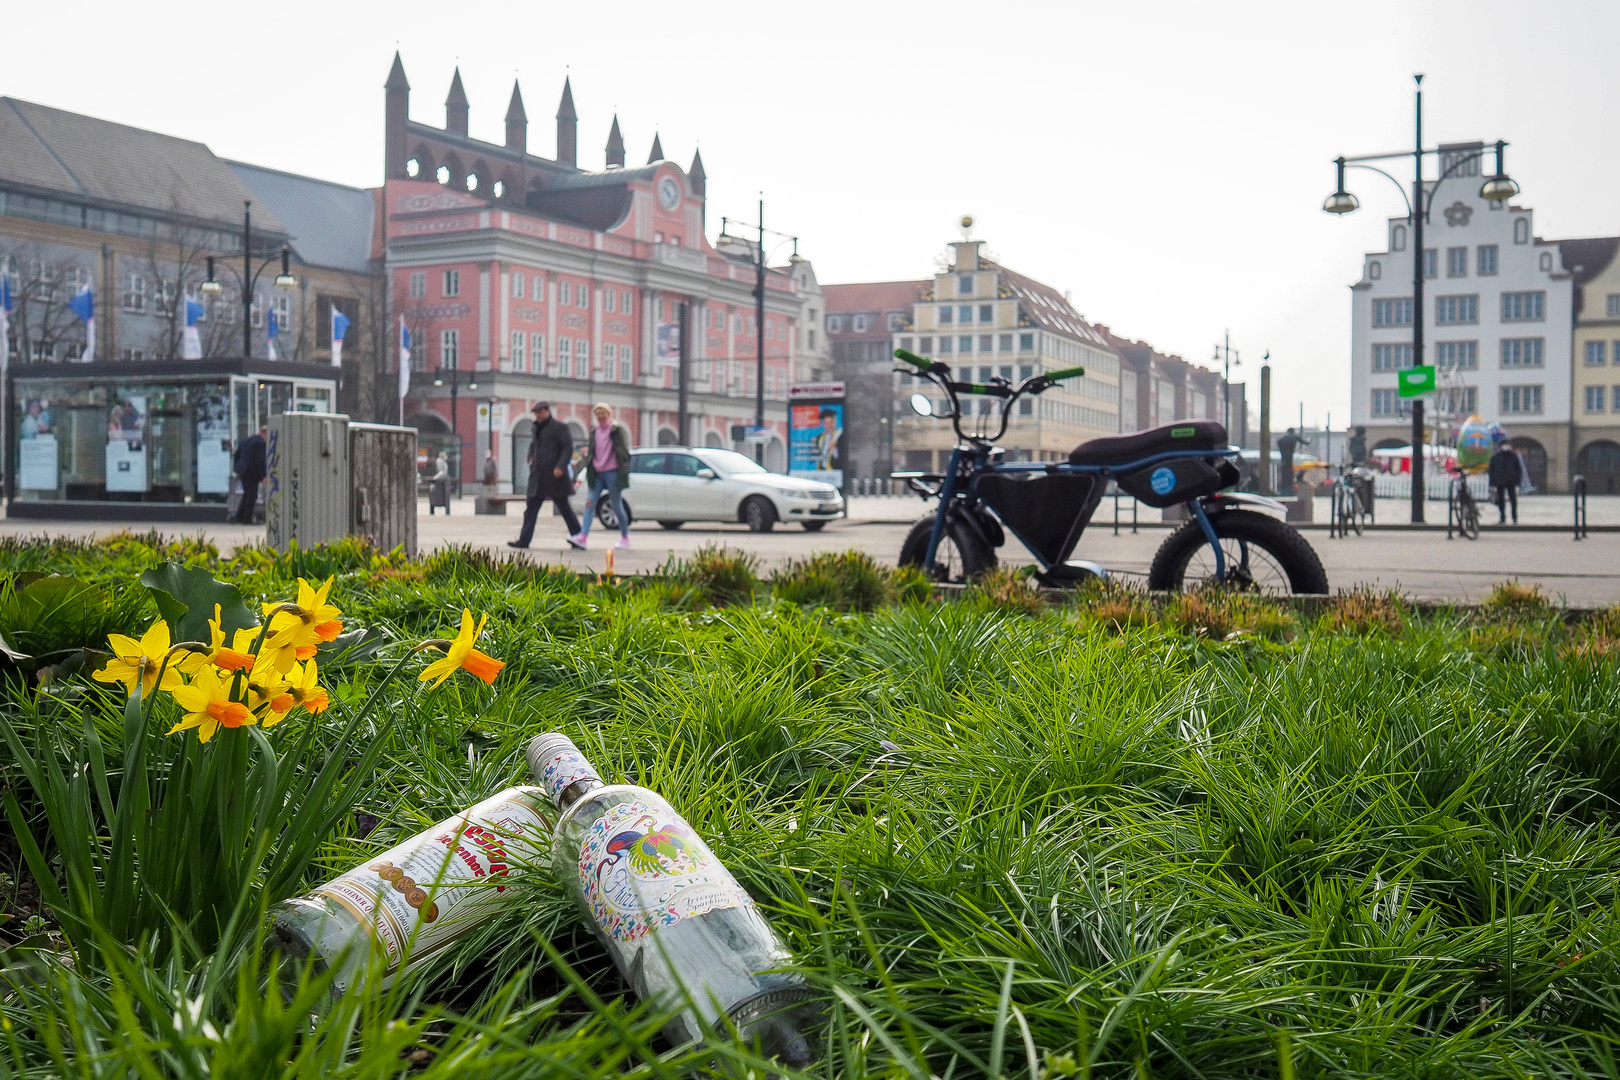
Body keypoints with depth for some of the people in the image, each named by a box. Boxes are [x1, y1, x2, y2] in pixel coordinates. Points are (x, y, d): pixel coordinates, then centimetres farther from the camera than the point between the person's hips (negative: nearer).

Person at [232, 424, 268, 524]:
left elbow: (237, 454, 18)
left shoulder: (246, 440, 13)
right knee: (252, 496, 0)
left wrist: (237, 469, 23)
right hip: (252, 472, -8)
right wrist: (262, 476, -14)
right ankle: (247, 519, 1)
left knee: (247, 494, 19)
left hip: (242, 470, 8)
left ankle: (239, 518, 18)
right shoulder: (261, 442, -14)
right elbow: (260, 460, -17)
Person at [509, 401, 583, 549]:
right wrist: (531, 458, 12)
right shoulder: (537, 428, 16)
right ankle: (524, 539, 3)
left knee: (563, 507, 0)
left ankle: (577, 537, 9)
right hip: (538, 475, 7)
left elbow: (568, 448, -12)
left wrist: (560, 466, -22)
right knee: (531, 508, 3)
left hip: (555, 475, -7)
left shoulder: (559, 427, -6)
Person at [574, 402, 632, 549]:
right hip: (597, 473, 5)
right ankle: (583, 536, -16)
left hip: (612, 472, -5)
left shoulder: (617, 430, -2)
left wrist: (623, 473, -12)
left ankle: (625, 537, 14)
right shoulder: (594, 432, 15)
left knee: (617, 506, 0)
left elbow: (623, 452, -5)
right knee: (590, 503, -9)